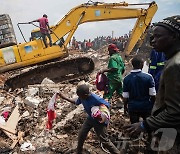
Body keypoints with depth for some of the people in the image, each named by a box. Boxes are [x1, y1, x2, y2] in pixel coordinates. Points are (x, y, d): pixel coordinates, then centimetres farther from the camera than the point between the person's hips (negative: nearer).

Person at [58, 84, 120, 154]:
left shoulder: (96, 99, -36)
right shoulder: (81, 98, -16)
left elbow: (107, 105, -21)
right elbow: (76, 102, 6)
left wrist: (105, 117, -35)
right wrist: (64, 97, 1)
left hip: (99, 121, -6)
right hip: (90, 119, 7)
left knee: (104, 141, -1)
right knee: (81, 135, 13)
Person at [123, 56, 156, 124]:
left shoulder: (127, 78, -9)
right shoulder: (148, 77, -14)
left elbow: (125, 97, -6)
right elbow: (152, 95, -11)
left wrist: (125, 107, 10)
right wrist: (153, 105, 5)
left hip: (132, 107, 1)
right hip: (146, 107, -1)